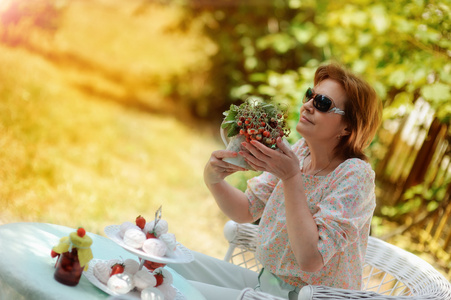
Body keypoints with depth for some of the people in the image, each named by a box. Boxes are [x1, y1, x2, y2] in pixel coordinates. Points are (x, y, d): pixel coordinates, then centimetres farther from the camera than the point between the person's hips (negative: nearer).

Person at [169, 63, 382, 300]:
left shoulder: (355, 175, -22)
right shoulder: (301, 151, 0)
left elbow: (310, 260, -29)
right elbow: (247, 210, 6)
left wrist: (291, 178, -30)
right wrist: (213, 180, -15)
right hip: (266, 281, 7)